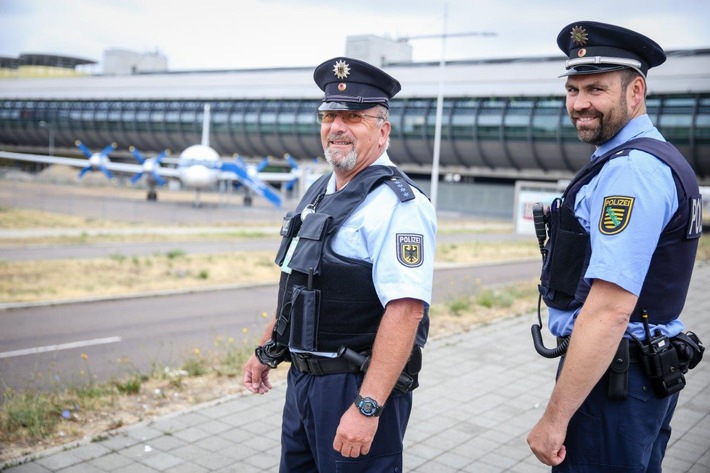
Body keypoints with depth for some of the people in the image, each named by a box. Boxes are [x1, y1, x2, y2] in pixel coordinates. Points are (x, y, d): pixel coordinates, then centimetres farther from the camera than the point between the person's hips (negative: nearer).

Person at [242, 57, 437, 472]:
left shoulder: (397, 204, -18)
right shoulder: (320, 192, 10)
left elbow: (405, 310, -26)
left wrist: (367, 407, -29)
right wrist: (267, 351, 20)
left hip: (355, 387, -8)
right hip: (303, 379, 8)